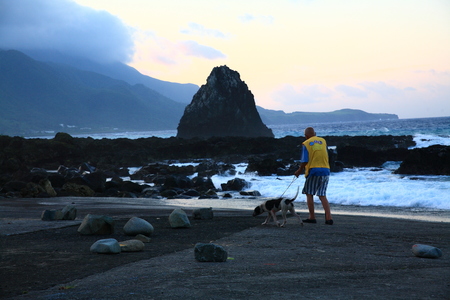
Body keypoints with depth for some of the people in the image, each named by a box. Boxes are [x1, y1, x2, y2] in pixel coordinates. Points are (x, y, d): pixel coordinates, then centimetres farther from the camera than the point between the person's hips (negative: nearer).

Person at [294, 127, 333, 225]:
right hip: (325, 170, 5)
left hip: (313, 170, -5)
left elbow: (305, 161, -7)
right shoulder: (323, 141, 10)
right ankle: (328, 218, -1)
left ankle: (312, 217, 7)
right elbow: (326, 156, 17)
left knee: (309, 194, 8)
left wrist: (299, 171, 7)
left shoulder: (306, 144, -3)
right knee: (322, 196, 8)